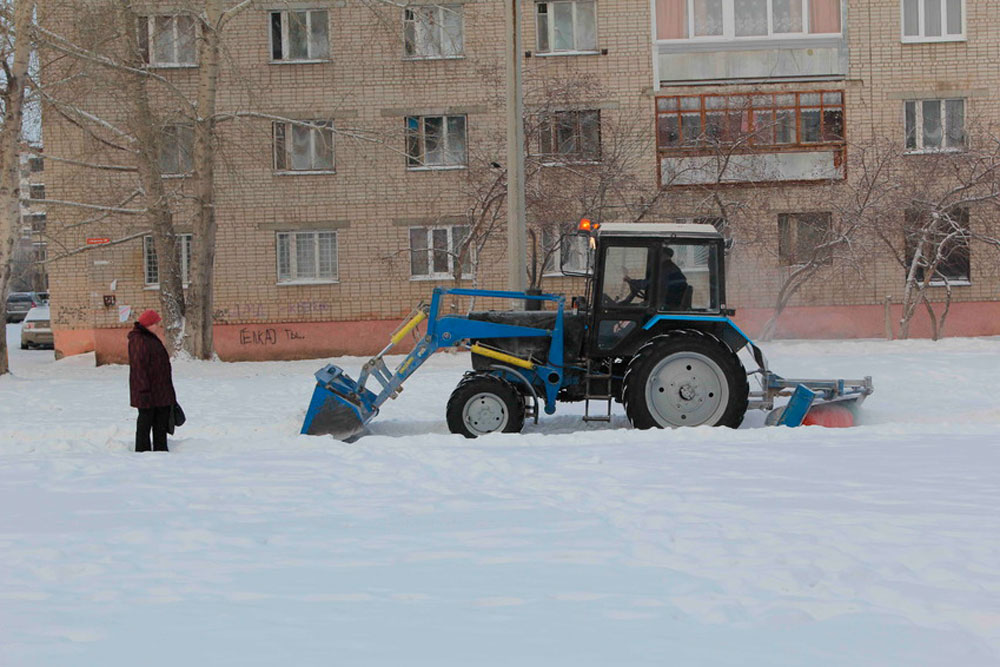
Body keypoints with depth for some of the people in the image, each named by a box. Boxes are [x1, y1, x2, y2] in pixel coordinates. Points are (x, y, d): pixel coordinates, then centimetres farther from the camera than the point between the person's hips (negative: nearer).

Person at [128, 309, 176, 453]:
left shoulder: (152, 339, 18)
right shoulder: (138, 341, -14)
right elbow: (139, 367, -21)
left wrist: (167, 392, 25)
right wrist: (144, 390, -25)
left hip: (160, 391, 10)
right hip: (147, 392, -10)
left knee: (161, 423, 12)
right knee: (145, 421, -4)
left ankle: (161, 450, 18)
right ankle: (142, 451, 1)